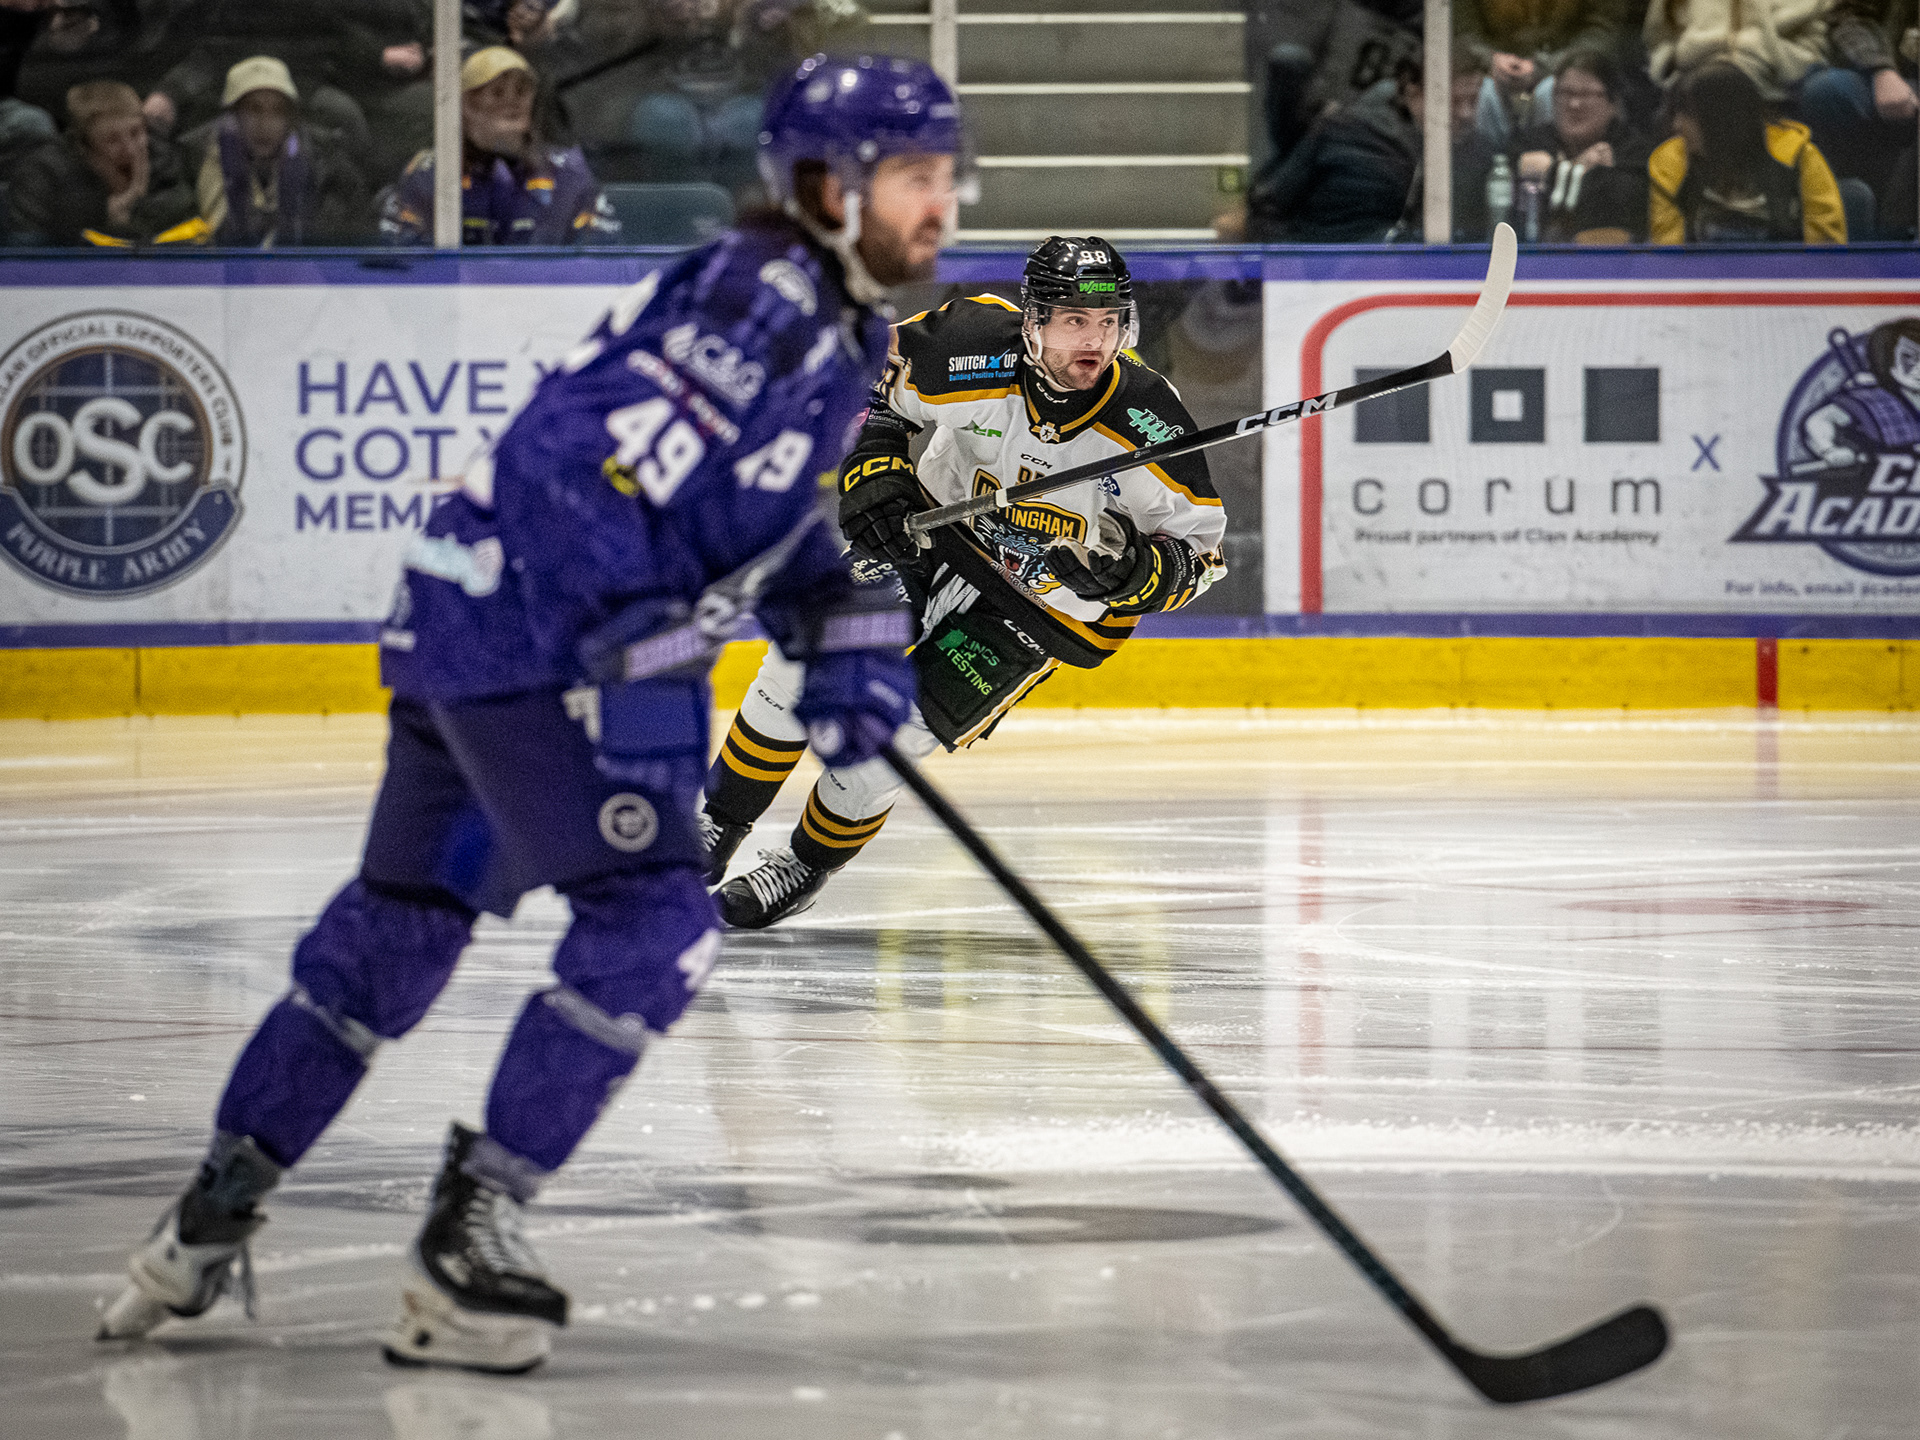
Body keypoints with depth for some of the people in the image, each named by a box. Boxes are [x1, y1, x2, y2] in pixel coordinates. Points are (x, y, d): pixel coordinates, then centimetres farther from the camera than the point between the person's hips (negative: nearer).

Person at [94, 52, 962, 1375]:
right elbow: (588, 457, -26)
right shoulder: (758, 295, -18)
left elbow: (764, 493, 28)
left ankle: (215, 1216, 27)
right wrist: (637, 652, -30)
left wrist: (845, 631, 16)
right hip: (523, 631, -10)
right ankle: (469, 1234, -9)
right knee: (651, 921, -14)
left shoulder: (837, 322, 14)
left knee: (400, 926, 17)